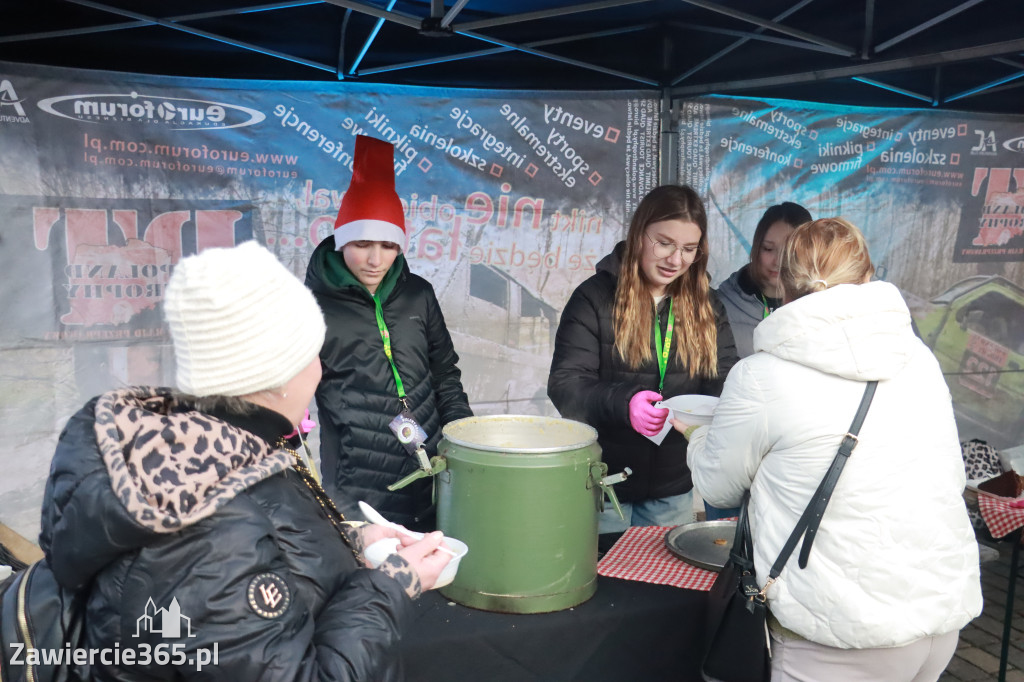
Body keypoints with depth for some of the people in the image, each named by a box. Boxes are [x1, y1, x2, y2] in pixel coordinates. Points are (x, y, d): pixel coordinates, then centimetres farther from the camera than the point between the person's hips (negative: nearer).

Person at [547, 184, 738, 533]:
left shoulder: (706, 306, 4)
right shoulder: (595, 297, -9)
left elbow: (725, 383, 2)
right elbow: (564, 385, -14)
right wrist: (622, 402, -33)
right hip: (605, 482, -3)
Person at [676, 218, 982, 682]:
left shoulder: (759, 376, -15)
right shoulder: (918, 354, 0)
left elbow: (719, 487, 0)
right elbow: (952, 477, 10)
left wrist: (698, 436, 21)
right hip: (947, 611, 6)